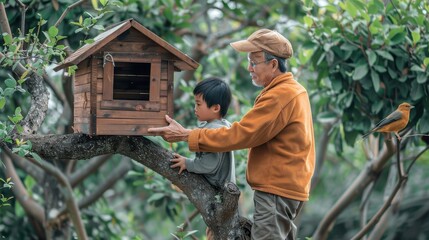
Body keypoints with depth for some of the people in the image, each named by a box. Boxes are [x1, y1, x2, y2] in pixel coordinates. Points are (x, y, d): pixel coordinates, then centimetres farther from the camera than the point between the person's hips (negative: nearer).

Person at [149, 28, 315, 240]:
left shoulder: (280, 95, -18)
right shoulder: (292, 90, 16)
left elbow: (240, 134, -20)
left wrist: (186, 135, -17)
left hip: (277, 190, -11)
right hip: (285, 186, 11)